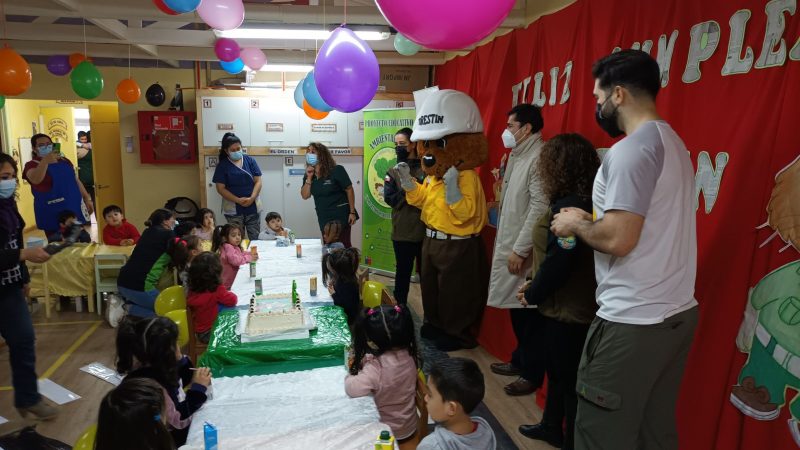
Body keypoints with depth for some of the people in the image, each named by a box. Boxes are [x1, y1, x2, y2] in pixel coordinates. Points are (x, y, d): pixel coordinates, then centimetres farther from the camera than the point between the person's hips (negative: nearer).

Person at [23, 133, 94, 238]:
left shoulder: (64, 161, 13)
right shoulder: (33, 165, -5)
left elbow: (76, 181, 19)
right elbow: (35, 180, -28)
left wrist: (87, 198, 12)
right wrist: (45, 161, -42)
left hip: (73, 209, 5)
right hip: (51, 215, -5)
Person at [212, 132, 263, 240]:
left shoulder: (250, 160, 3)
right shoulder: (222, 166, -1)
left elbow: (258, 181, 0)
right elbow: (221, 188, -5)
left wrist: (252, 198, -15)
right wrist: (238, 200, -17)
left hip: (253, 207, 2)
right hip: (233, 209, -1)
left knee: (255, 239, 6)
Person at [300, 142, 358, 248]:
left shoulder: (336, 170, -12)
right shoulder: (309, 175, 5)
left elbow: (349, 190, -10)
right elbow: (305, 196, 0)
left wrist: (352, 212, -14)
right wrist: (309, 178, -12)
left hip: (340, 216, -6)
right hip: (324, 218, 6)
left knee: (344, 246, -5)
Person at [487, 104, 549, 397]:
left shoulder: (539, 157, -16)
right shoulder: (519, 156, 15)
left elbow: (540, 208, -22)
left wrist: (520, 249, -21)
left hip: (525, 251, -9)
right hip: (510, 245, 9)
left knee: (530, 313, 2)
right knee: (516, 308, 18)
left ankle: (532, 374, 14)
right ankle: (520, 360, 32)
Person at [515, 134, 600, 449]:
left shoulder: (569, 207, -24)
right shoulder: (579, 203, 6)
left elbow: (558, 264, -25)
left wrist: (532, 295, -10)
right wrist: (535, 286, 9)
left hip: (567, 311, -10)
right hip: (567, 306, 10)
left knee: (570, 380, 7)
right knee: (557, 372, 25)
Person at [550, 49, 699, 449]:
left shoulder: (630, 150, -16)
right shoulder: (672, 143, 14)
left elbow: (619, 238, -23)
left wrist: (577, 225, -5)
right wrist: (592, 223, 15)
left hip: (632, 324, -10)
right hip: (677, 313, 10)